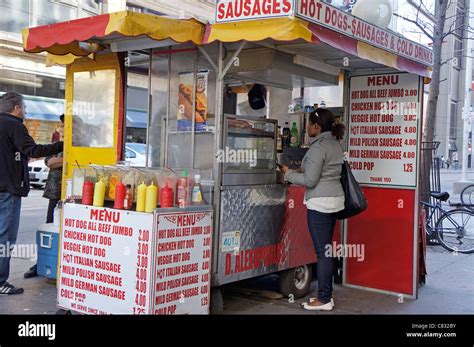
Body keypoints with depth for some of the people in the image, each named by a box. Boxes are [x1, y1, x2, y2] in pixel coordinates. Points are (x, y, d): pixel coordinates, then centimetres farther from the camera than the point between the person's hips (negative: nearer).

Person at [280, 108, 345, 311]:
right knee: (327, 249, 14)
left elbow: (309, 180, -17)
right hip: (335, 199, 10)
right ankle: (326, 294, 21)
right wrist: (302, 170, 18)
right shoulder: (335, 143, 13)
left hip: (320, 203, -10)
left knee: (322, 251, -4)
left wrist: (288, 173, -4)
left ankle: (324, 300, 2)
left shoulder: (318, 147, -15)